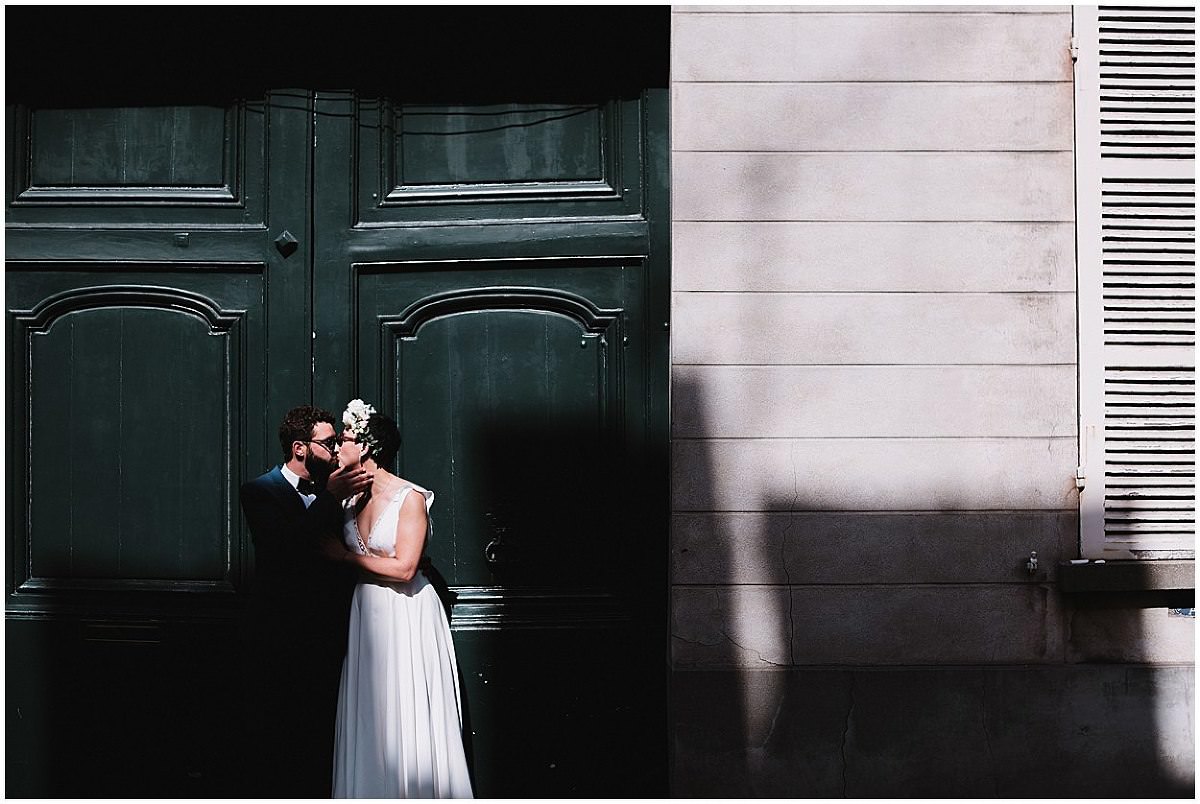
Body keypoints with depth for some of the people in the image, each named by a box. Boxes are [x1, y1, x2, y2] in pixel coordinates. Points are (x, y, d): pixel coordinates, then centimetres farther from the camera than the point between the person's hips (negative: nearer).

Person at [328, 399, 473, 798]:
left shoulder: (410, 498, -14)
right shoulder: (350, 496, 6)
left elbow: (403, 568, -18)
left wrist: (346, 555, -12)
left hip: (406, 614, -6)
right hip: (367, 611, 6)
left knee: (409, 715, 1)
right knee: (369, 716, 9)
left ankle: (419, 792, 11)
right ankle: (373, 791, 17)